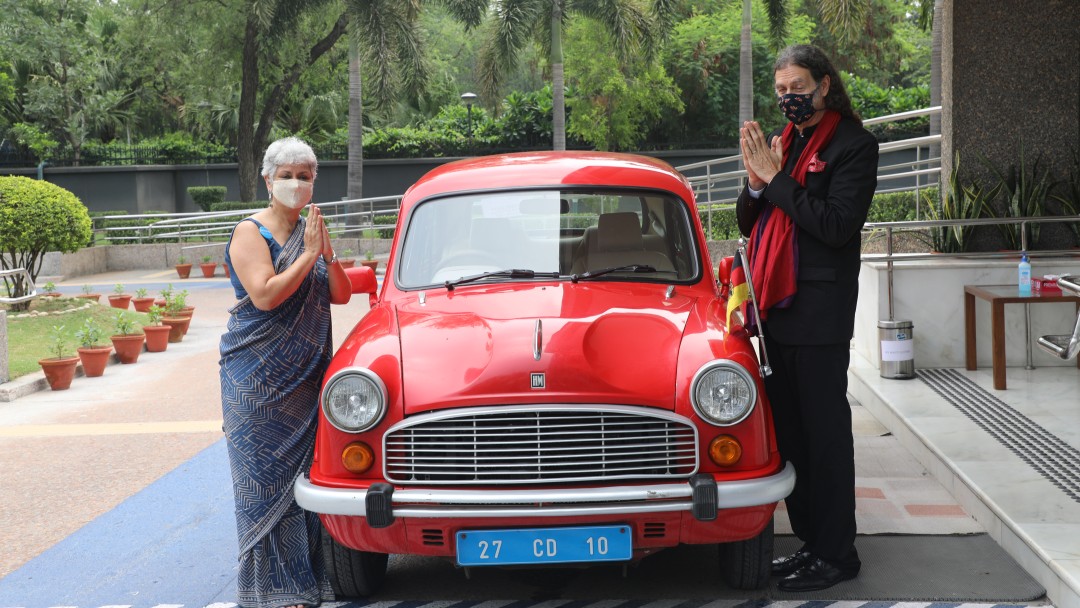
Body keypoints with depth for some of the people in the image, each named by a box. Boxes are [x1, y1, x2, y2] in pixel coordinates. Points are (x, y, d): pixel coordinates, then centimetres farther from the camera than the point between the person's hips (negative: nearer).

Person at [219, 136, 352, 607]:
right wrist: (308, 255, -16)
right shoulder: (251, 232, -7)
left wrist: (326, 253, -10)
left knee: (305, 471, 8)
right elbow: (265, 295, -20)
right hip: (259, 378, -6)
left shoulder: (311, 232, 12)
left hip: (307, 375, 6)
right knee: (266, 476, -2)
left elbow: (341, 295, 6)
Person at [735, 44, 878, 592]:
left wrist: (775, 179, -16)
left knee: (825, 430, -3)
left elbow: (837, 224, -18)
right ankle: (810, 539, 21)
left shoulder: (853, 144, -7)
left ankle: (836, 554, 5)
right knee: (788, 430, 11)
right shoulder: (780, 142, 15)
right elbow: (749, 225, 14)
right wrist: (756, 182, -5)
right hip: (775, 305, 8)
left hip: (819, 311, -7)